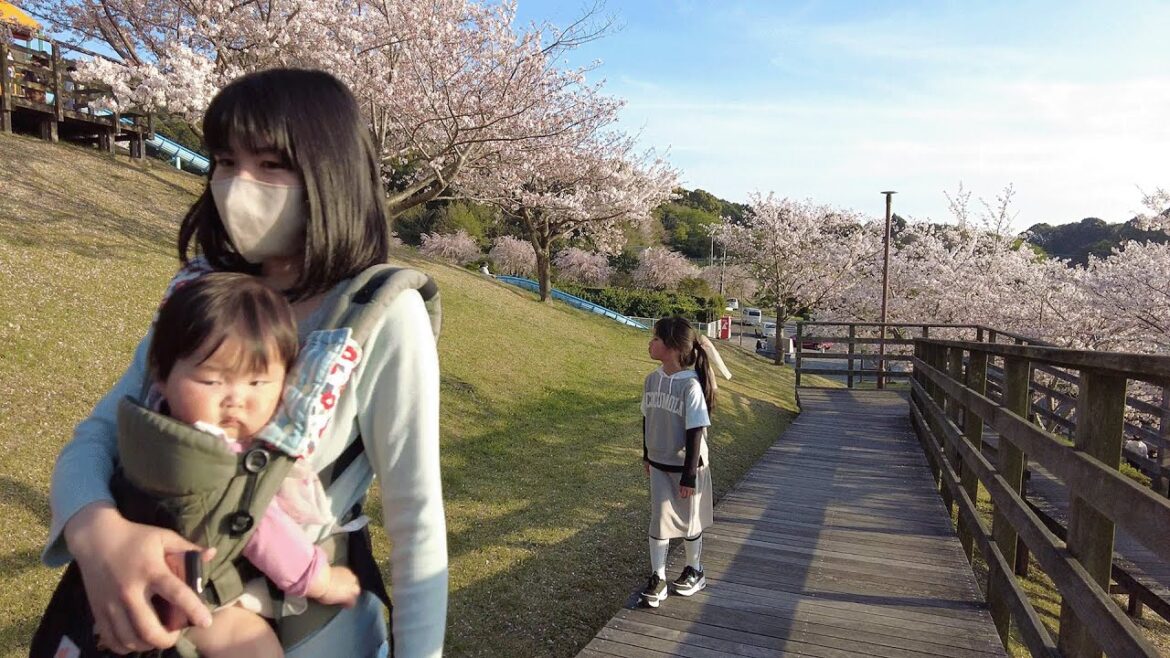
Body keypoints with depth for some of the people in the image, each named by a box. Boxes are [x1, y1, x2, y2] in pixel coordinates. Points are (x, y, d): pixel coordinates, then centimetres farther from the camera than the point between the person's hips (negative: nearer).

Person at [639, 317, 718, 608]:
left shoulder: (691, 386, -23)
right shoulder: (652, 379, -5)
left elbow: (696, 433, -19)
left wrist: (689, 475, -16)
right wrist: (647, 455, 17)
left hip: (687, 467, -4)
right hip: (659, 466, 5)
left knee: (689, 521, 14)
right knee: (659, 520, 7)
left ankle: (694, 571, 35)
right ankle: (657, 578, 19)